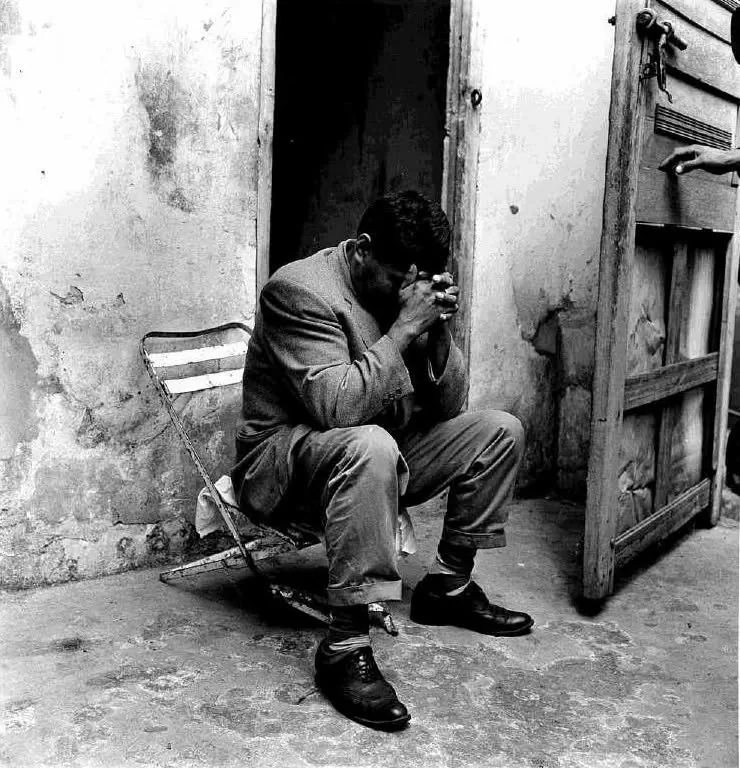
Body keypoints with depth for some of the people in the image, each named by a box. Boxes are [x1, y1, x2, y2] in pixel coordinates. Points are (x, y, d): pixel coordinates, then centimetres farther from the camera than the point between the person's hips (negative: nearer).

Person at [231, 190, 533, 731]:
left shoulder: (412, 287, 3)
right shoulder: (300, 291, -19)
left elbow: (449, 407, 2)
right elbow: (336, 407, -32)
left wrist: (438, 331, -14)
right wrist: (404, 329, -28)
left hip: (380, 453, 8)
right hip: (287, 458, -8)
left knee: (500, 430, 1)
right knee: (369, 445, -40)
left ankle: (448, 587, 12)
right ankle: (346, 646, -32)